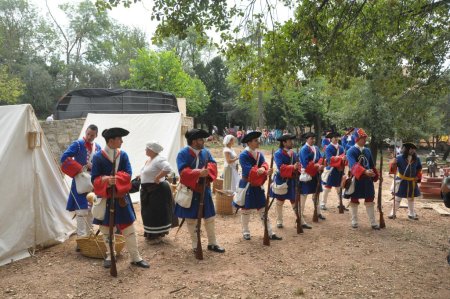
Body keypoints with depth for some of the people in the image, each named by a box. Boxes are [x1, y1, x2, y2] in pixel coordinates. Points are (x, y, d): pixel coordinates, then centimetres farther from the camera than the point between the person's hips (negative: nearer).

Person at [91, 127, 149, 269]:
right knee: (106, 229, 12)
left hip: (121, 198, 2)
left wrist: (115, 179, -25)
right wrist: (106, 180, -30)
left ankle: (135, 257, 15)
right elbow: (95, 179, -10)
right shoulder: (98, 157, -8)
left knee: (129, 229, 5)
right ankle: (110, 255, 30)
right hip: (105, 198, -2)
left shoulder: (123, 155, 0)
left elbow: (128, 174, -8)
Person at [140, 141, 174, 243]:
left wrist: (157, 178, -27)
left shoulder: (159, 159, -19)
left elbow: (168, 169, -35)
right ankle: (151, 234, 30)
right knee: (149, 213, 17)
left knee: (157, 213, -1)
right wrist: (141, 176, 11)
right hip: (148, 191, 10)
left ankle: (158, 235, 11)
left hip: (157, 190, -10)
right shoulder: (149, 160, 11)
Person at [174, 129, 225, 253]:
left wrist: (207, 170, -27)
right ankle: (195, 245, 23)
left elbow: (213, 164, -5)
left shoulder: (205, 152, 4)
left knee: (210, 217, 11)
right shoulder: (183, 153, -13)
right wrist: (198, 173, -35)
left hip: (204, 190, 5)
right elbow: (183, 171, -22)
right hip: (189, 191, -5)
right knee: (191, 219, 7)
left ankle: (212, 243, 25)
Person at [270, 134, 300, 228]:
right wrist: (293, 167, -35)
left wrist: (298, 168, -21)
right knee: (280, 201, 11)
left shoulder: (294, 153, 5)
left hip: (292, 181, 4)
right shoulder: (278, 153, -14)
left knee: (295, 201, 7)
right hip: (281, 181, -4)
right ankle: (279, 221, 25)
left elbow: (297, 165, 2)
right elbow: (281, 167, -25)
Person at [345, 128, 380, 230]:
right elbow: (353, 165, -29)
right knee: (354, 200, 8)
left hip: (367, 179, 5)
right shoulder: (351, 151, -13)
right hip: (356, 179, -5)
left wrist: (375, 175, 14)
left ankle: (373, 222, 15)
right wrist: (364, 172, -42)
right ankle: (354, 221, 21)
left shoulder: (367, 151, 8)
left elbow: (372, 165, 17)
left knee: (370, 200, 8)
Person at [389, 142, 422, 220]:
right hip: (401, 181, -4)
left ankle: (411, 214, 32)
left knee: (411, 199, 18)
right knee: (397, 198, 3)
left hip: (412, 182, 5)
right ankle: (393, 213, 14)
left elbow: (419, 169, 13)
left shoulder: (417, 159, 0)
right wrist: (394, 164, -43)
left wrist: (418, 177, 2)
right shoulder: (400, 158, -14)